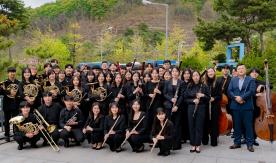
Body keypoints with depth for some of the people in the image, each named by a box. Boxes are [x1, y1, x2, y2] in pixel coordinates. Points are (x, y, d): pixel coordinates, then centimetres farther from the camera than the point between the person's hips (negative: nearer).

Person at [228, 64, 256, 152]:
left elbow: (252, 91, -9)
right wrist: (236, 98, -13)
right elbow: (229, 91, 3)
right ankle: (237, 142, 18)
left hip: (247, 106, -3)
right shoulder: (233, 80, 14)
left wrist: (242, 98, -17)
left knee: (248, 125, 1)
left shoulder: (251, 80, 4)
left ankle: (250, 144, 9)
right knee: (236, 125, 9)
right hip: (235, 106, 3)